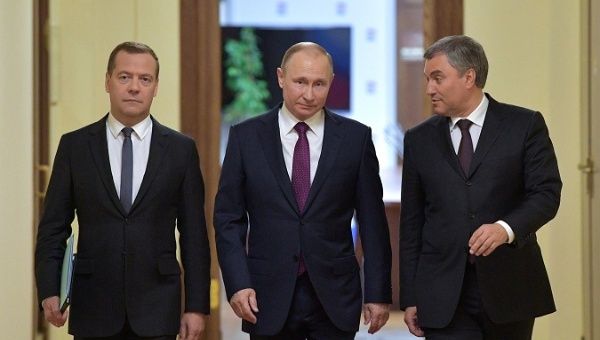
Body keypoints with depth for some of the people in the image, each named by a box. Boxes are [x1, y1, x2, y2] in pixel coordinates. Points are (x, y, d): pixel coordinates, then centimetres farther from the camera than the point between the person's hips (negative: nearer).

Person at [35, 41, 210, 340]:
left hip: (156, 308, 0)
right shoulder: (75, 146, 4)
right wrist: (49, 292, -9)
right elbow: (53, 227, 4)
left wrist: (196, 306, -1)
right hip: (93, 309, 1)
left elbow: (194, 234, 4)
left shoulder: (181, 149, 4)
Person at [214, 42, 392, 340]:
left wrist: (378, 293, 0)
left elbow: (372, 222, 4)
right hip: (269, 299, 0)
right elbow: (228, 219, 3)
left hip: (334, 298, 0)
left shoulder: (356, 137, 3)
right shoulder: (246, 137, 3)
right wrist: (237, 284, -8)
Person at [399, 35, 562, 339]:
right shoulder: (420, 139, 9)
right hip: (443, 298, 1)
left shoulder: (525, 125, 2)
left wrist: (506, 229, -25)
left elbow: (547, 193, -5)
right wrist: (409, 298, 5)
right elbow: (411, 223, 10)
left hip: (509, 288, -1)